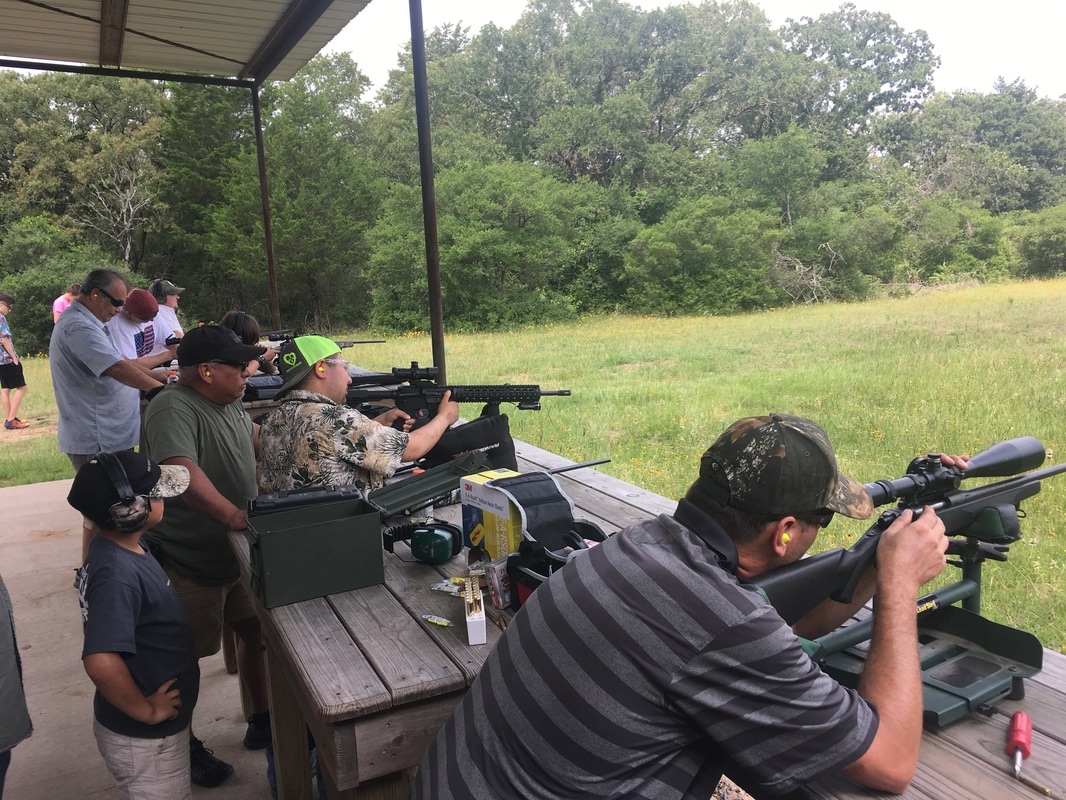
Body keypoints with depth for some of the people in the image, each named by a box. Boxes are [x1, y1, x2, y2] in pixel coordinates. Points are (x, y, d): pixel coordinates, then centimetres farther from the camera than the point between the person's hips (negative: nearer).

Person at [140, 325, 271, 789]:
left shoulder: (229, 402, 5)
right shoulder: (173, 409, -24)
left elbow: (253, 437, 26)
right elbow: (182, 472, -40)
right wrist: (236, 515, -47)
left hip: (238, 551, 8)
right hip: (189, 560, -8)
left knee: (257, 632, 17)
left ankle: (262, 723, 35)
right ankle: (186, 747, 30)